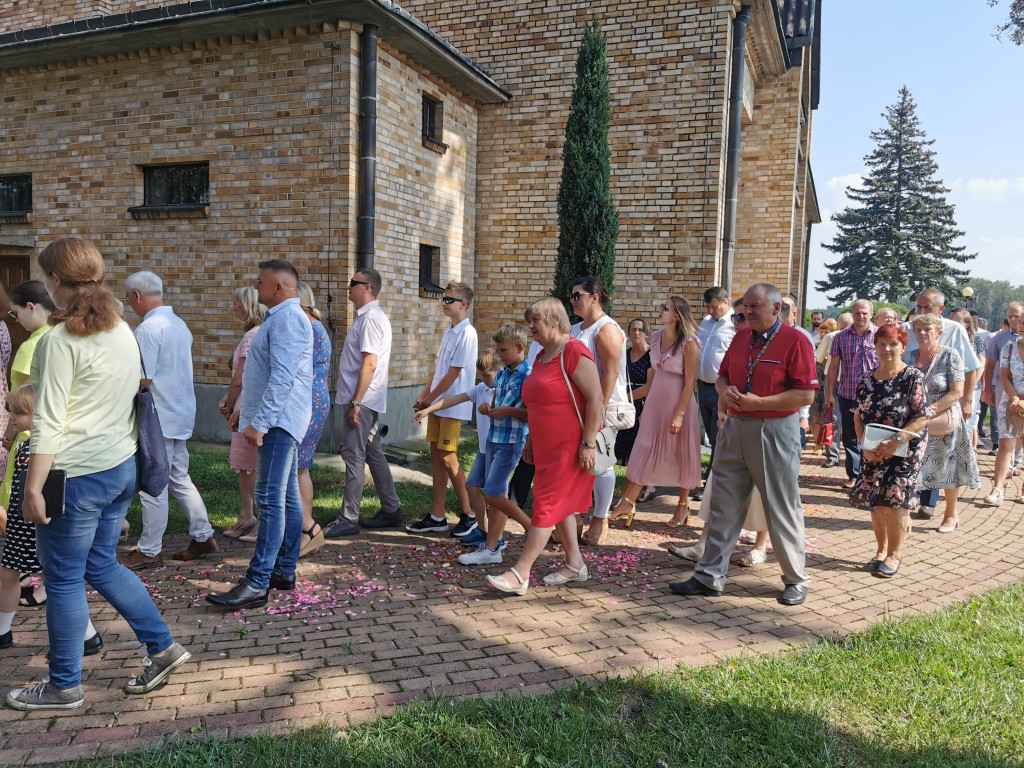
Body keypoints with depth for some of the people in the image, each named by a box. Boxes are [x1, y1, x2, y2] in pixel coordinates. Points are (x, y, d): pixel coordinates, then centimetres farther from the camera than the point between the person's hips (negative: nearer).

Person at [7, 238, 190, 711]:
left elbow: (48, 424, -16)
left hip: (78, 476, -8)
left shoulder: (60, 339, -15)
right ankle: (162, 647, 23)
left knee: (64, 580, 7)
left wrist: (32, 489, -12)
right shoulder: (122, 330, 7)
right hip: (123, 467, 8)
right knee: (101, 565, 21)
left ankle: (64, 687, 22)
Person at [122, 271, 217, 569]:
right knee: (180, 479, 17)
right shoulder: (180, 324, 11)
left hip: (157, 418, -9)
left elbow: (143, 379, -19)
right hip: (181, 414, 9)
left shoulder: (148, 329, -16)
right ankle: (202, 536, 21)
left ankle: (149, 551, 10)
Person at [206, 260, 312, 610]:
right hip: (280, 421, 11)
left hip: (279, 419, -11)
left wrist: (260, 422, -24)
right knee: (287, 496, 11)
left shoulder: (287, 318, -14)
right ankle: (284, 571, 18)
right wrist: (252, 415, 24)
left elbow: (282, 377, -23)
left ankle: (257, 584, -10)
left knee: (271, 500, -11)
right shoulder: (282, 317, 20)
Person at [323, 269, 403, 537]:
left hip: (362, 399, -10)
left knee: (354, 455, -5)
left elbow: (370, 364, -22)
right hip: (365, 400, 10)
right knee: (373, 454, 14)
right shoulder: (370, 316, 17)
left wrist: (356, 403, -22)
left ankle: (349, 519, 1)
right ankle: (391, 510, 22)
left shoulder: (371, 318, -15)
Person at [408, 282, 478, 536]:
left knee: (448, 458, -6)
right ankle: (436, 517, 15)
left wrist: (429, 399, -11)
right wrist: (423, 396, 8)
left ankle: (468, 514, 8)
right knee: (437, 456, 9)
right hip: (437, 403, 9)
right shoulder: (449, 331, 15)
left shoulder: (467, 333, -13)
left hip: (453, 405, -9)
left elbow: (454, 373, -16)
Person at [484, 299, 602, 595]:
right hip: (546, 446, 9)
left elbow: (596, 399, -19)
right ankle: (575, 565, 26)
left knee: (547, 505, -7)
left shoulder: (574, 352, -15)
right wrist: (531, 440, 19)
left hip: (569, 446, -9)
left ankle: (520, 573, -4)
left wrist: (588, 443, -22)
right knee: (561, 504, 14)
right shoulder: (541, 357, 14)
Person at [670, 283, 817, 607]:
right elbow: (722, 376, 18)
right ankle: (710, 576, 16)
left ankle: (796, 580, 23)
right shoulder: (741, 337, 11)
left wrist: (757, 402, -21)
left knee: (783, 508, 6)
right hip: (735, 428, 6)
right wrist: (726, 391, -5)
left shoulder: (796, 341, -10)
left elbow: (806, 395, -16)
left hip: (775, 432, -6)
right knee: (723, 505, 8)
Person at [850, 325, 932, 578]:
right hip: (875, 450, 4)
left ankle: (895, 554, 10)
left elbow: (923, 417, -14)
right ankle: (881, 550, 23)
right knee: (875, 501, 5)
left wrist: (896, 441, -21)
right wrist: (866, 447, -7)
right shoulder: (866, 380, 4)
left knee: (894, 499, -6)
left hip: (906, 449, -4)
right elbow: (858, 417, 6)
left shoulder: (913, 377, -10)